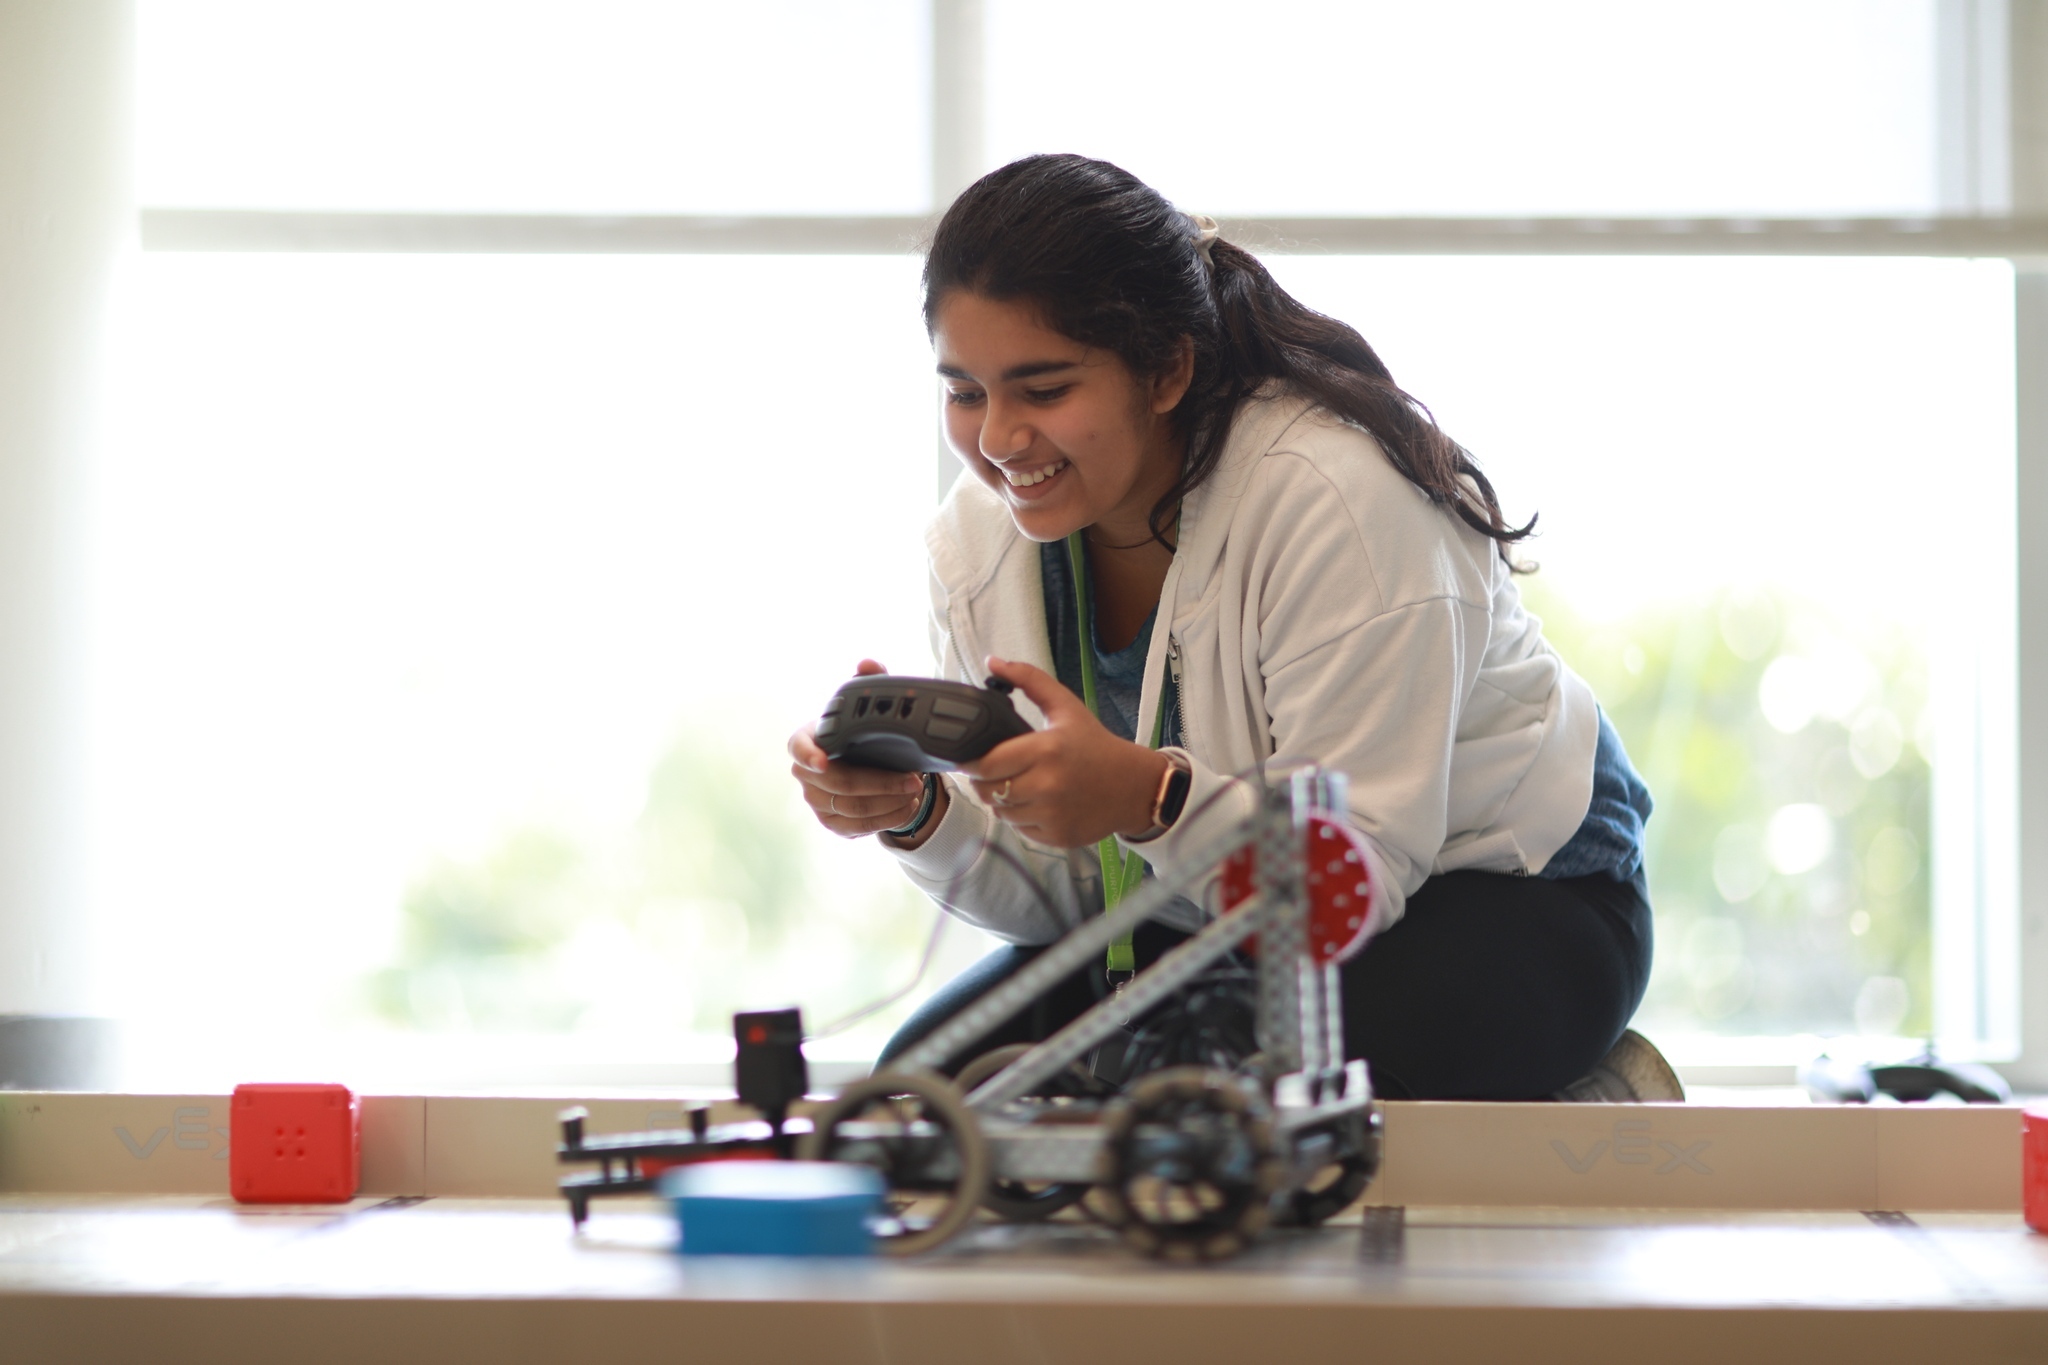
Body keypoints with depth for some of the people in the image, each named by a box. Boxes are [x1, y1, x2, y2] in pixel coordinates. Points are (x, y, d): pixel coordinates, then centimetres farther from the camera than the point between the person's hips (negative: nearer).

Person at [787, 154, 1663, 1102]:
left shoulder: (1334, 496, -28)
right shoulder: (977, 542, -7)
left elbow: (1361, 878, -28)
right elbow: (1059, 894, -2)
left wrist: (1149, 799, -44)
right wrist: (918, 816, -23)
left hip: (1497, 895, -6)